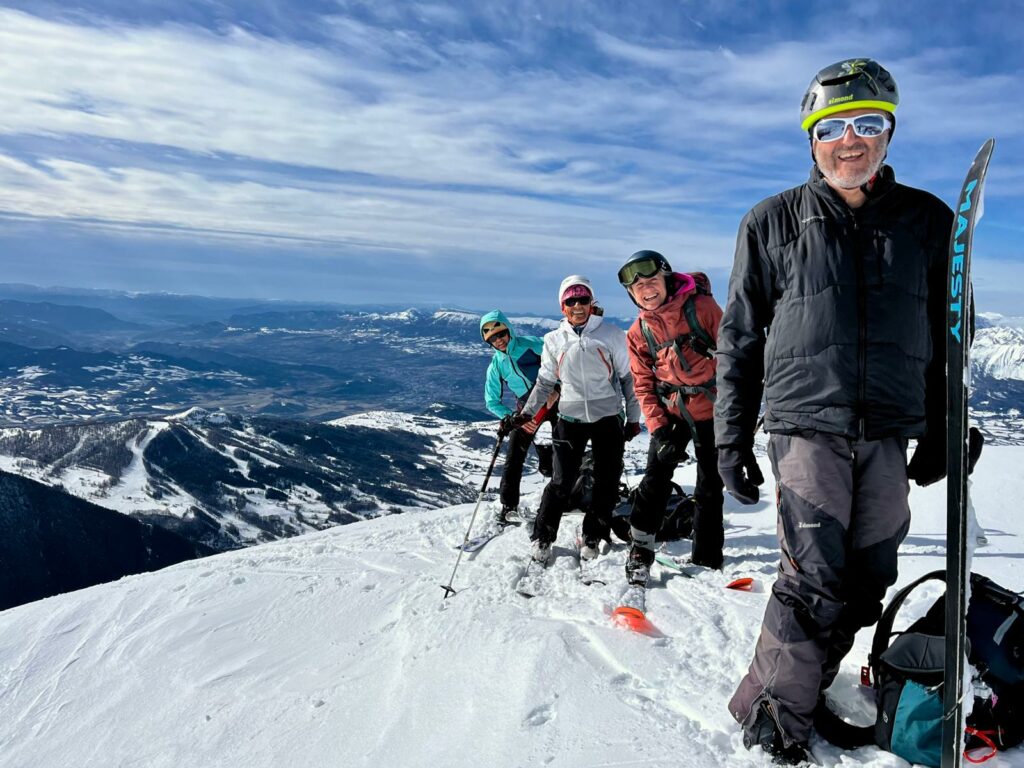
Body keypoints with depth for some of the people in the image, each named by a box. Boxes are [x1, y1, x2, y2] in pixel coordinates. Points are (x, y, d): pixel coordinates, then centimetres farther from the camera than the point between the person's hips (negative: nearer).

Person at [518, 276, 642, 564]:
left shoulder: (611, 334, 0)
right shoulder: (554, 340, 5)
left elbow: (627, 377, 4)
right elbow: (545, 381, 13)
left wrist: (633, 417, 4)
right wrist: (527, 412, 4)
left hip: (608, 418, 0)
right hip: (570, 419, 0)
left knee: (607, 483, 6)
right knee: (562, 483, -2)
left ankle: (592, 537, 23)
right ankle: (542, 538, 14)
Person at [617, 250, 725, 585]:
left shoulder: (702, 307, -11)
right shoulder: (639, 332, -1)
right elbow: (643, 384, 1)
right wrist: (657, 427, -9)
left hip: (712, 410, -1)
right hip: (672, 412, 2)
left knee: (709, 486, 9)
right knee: (656, 478, -8)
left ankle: (706, 556, 23)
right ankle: (640, 551, 4)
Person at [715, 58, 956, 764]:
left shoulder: (928, 221, 9)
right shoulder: (773, 223, 3)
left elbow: (945, 337, 16)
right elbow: (739, 339, 5)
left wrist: (941, 435, 15)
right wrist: (732, 437, 2)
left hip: (889, 434, 4)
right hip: (806, 422, -3)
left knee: (867, 582, 6)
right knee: (817, 578, -10)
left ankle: (809, 683, 27)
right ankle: (773, 710, 9)